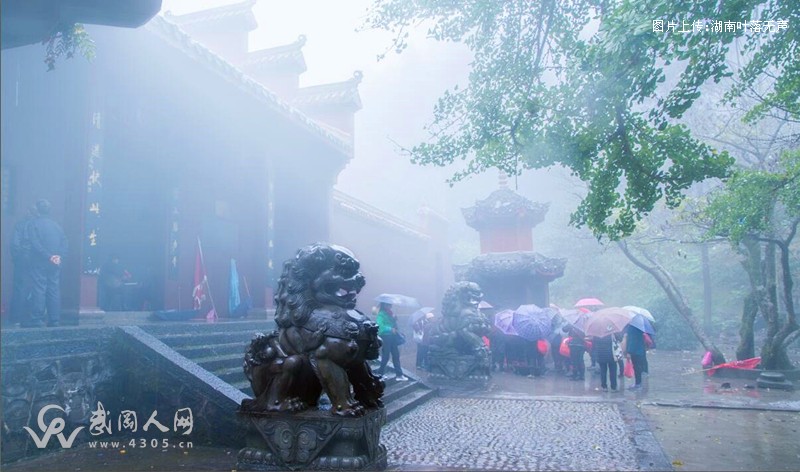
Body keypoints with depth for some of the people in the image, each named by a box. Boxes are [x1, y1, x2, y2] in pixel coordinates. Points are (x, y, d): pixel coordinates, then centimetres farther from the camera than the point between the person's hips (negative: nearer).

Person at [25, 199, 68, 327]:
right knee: (54, 289, 5)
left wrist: (48, 256, -13)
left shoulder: (34, 223, -2)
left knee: (38, 289, -4)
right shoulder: (56, 225, 13)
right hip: (55, 263, 5)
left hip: (40, 262, -5)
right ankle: (54, 319, 5)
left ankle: (37, 319, -5)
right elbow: (64, 243, 5)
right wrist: (59, 256, -5)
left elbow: (35, 244, -13)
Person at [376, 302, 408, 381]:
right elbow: (380, 326, -22)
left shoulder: (391, 314, 13)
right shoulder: (381, 314, -10)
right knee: (385, 357, -1)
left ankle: (399, 375, 8)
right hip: (385, 337, -7)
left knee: (396, 355, 5)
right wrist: (390, 329, -26)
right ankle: (380, 373, 15)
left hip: (392, 337, 7)